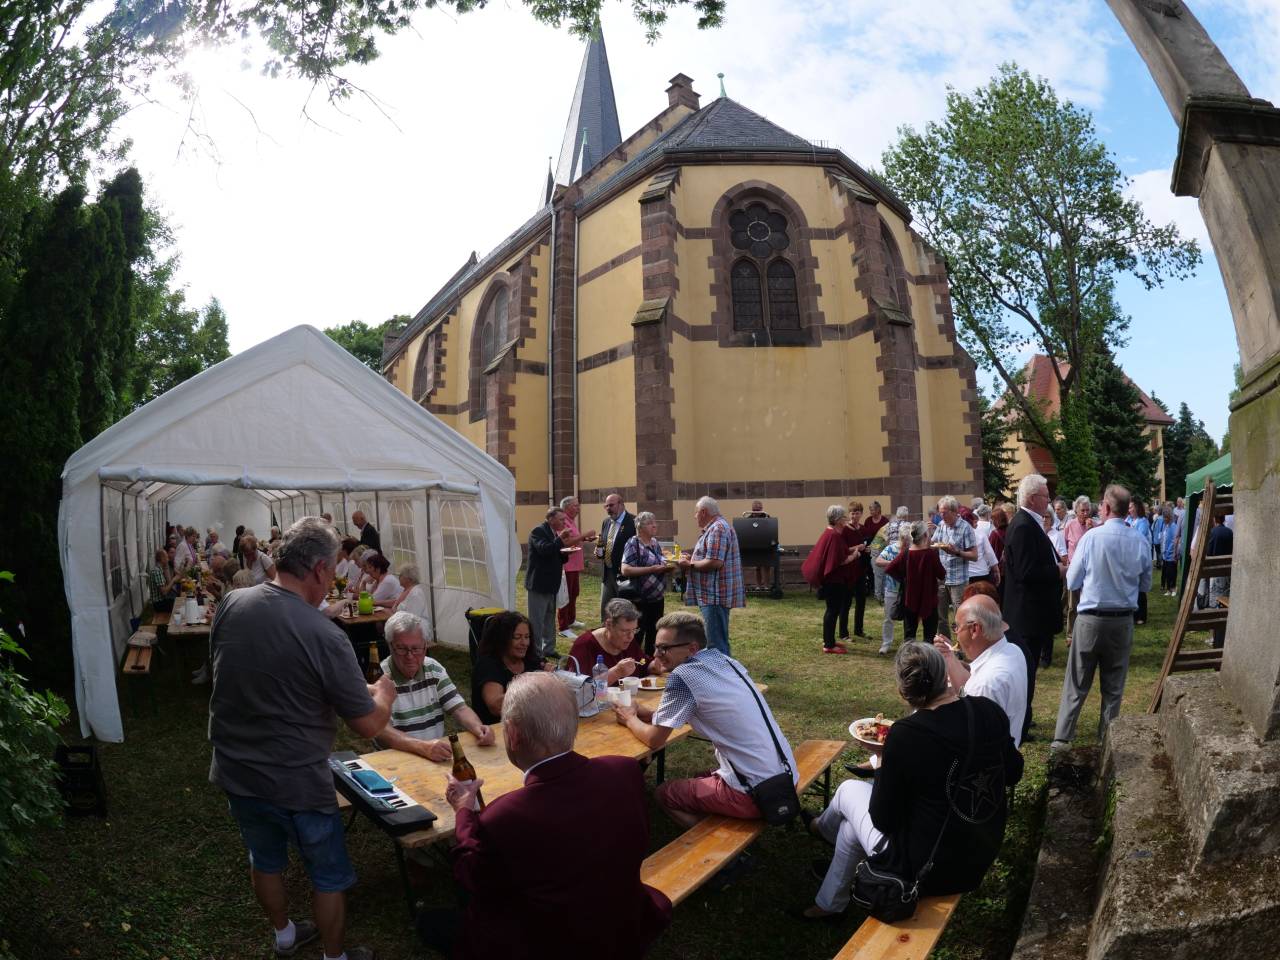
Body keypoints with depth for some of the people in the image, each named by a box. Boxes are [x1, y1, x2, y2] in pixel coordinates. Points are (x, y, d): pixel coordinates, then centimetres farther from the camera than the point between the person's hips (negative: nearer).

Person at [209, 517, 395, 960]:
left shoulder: (230, 604, -9)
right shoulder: (323, 635, -27)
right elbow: (368, 724, -19)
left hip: (234, 773, 7)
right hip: (296, 783, -6)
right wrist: (384, 692, 3)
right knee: (329, 875, 17)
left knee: (264, 860, 29)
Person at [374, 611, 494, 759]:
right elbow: (382, 731, -21)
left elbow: (459, 708, 4)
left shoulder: (434, 670, 5)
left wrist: (478, 728, -17)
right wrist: (423, 746, -35)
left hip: (439, 756, 4)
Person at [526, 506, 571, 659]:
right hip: (539, 583, -9)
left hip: (550, 583, 9)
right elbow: (544, 549, -30)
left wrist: (565, 553, -1)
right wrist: (560, 539, -29)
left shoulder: (554, 533, 12)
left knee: (550, 619, 17)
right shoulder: (538, 531, -14)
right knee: (537, 620, -1)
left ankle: (548, 649, 27)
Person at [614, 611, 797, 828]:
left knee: (663, 793, 12)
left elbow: (654, 740, -6)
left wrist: (630, 720, 13)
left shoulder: (682, 676, -15)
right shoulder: (726, 661, 8)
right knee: (699, 780, 28)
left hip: (755, 793, -8)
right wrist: (654, 715, 17)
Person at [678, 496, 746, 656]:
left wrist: (689, 564, -12)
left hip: (715, 595, -11)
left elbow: (714, 562, -25)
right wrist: (693, 559, 14)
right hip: (714, 594, 11)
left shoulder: (718, 528, -16)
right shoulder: (716, 527, 19)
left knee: (716, 644, -9)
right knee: (720, 641, 17)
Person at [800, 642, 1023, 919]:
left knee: (850, 790, 19)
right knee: (851, 829, 27)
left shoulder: (905, 735, -28)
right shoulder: (990, 711, -12)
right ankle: (828, 904, 52)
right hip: (981, 858, 6)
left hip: (925, 871, -6)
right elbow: (1013, 772, 8)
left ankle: (823, 827, 54)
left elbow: (883, 820, -17)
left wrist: (885, 765, 0)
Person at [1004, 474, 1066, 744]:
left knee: (1027, 667, 20)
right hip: (1028, 613, -11)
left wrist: (1058, 564, 3)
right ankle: (1018, 729, 8)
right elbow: (1027, 572, -26)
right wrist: (1058, 571, -14)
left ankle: (1020, 720, 32)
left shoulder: (1029, 524, 11)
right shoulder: (1023, 527, -21)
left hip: (1030, 612, 11)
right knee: (1025, 669, -2)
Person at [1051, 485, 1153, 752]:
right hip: (1124, 621, 3)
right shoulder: (1140, 543, -5)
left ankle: (1062, 738, 7)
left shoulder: (1092, 537, -13)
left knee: (1076, 684, 5)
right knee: (1114, 686, 13)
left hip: (1091, 619, -2)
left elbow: (1072, 581, -5)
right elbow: (1146, 585, 8)